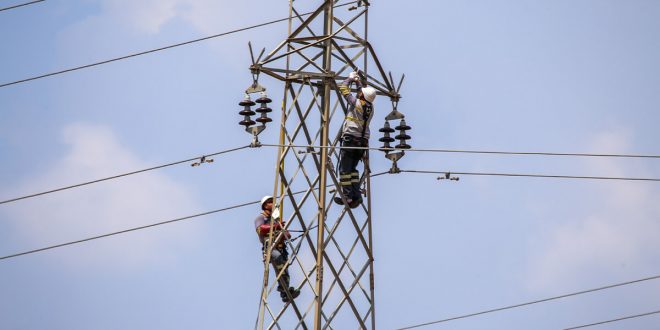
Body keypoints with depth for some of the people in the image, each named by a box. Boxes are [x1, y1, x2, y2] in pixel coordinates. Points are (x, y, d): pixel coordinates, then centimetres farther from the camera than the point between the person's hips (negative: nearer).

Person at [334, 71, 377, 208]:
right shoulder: (371, 107, 9)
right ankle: (356, 195, 2)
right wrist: (358, 81, 38)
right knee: (353, 168, 13)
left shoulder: (356, 102, -7)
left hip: (350, 139, -6)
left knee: (345, 169, -2)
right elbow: (364, 94, 31)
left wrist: (350, 78, 20)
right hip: (363, 141, 6)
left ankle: (347, 196, -9)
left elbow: (343, 88, 4)